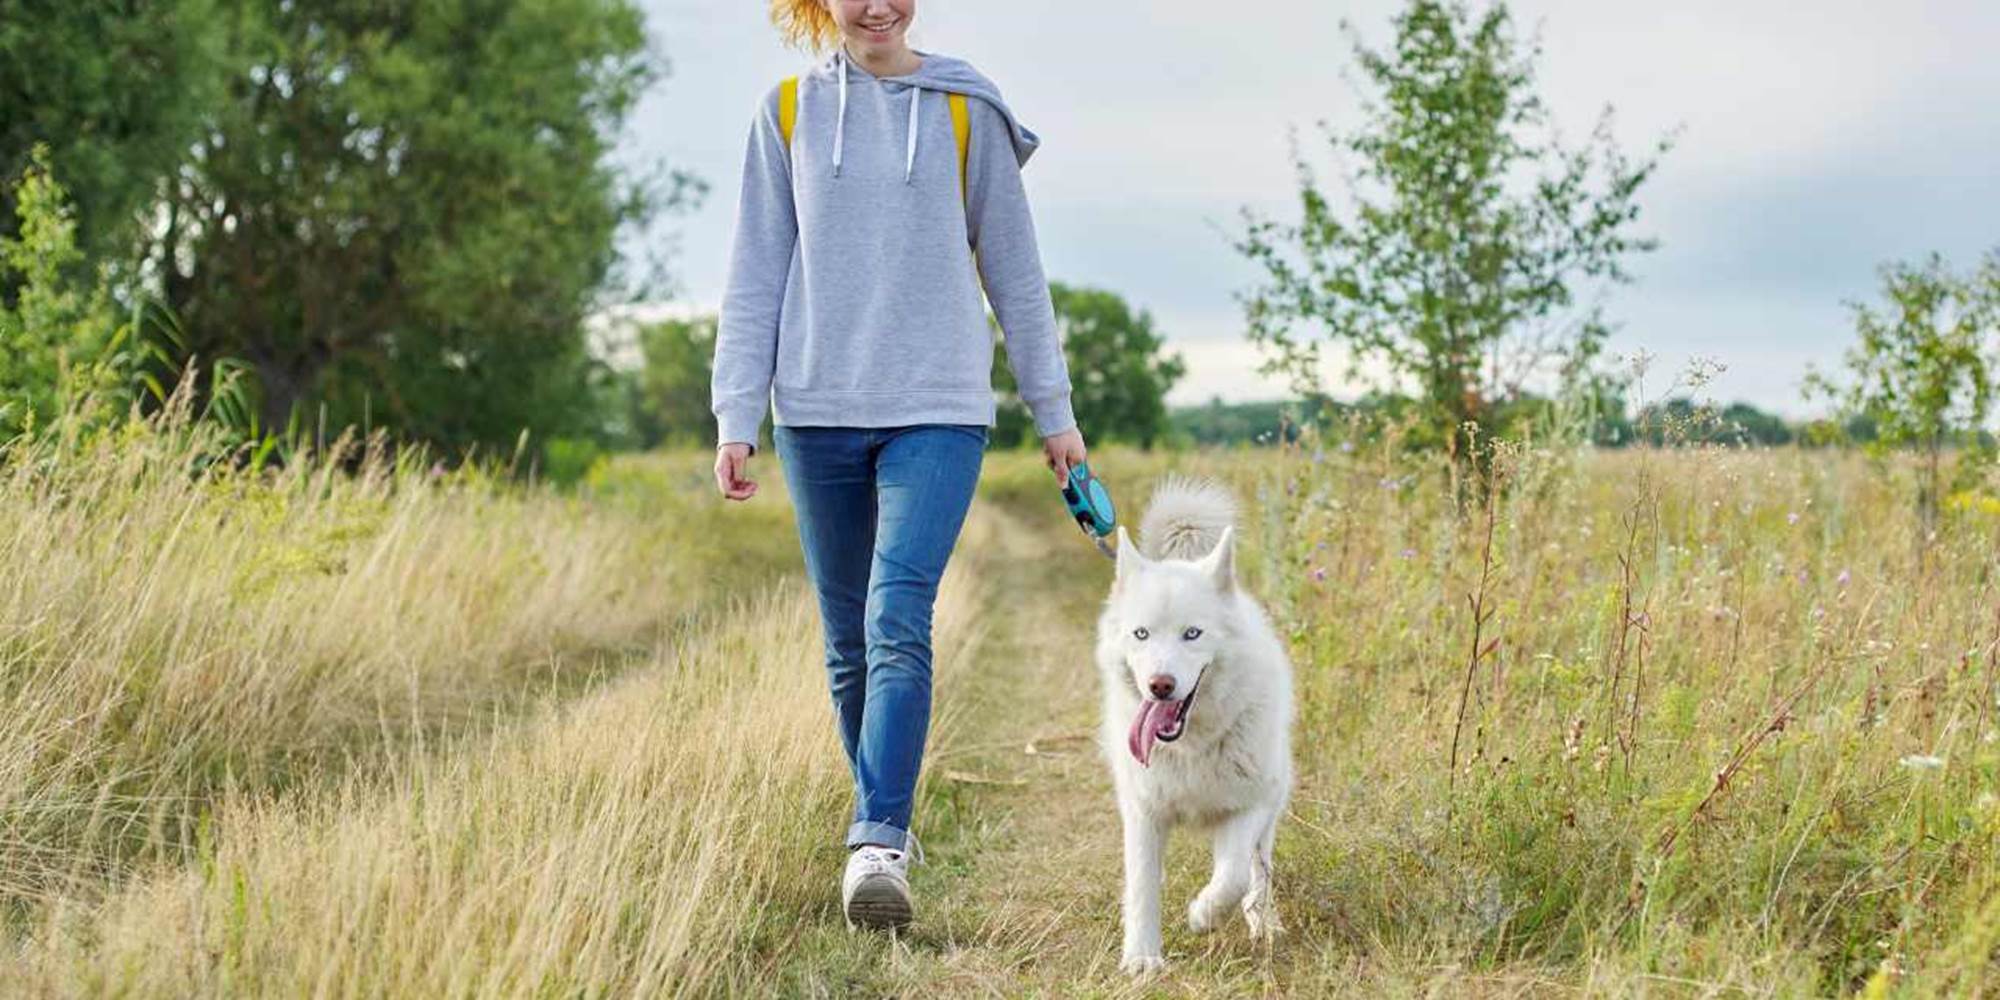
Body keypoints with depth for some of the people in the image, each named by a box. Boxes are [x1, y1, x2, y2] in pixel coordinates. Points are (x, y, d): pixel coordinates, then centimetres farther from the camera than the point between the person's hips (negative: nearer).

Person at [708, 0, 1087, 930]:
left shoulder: (965, 111, 5)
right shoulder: (787, 111, 7)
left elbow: (1013, 267, 9)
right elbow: (756, 275, 7)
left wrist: (1053, 408, 9)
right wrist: (736, 416, 0)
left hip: (938, 410, -2)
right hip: (817, 412, 2)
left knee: (899, 621, -17)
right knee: (849, 640, 8)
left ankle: (876, 842, -19)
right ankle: (885, 822, 24)